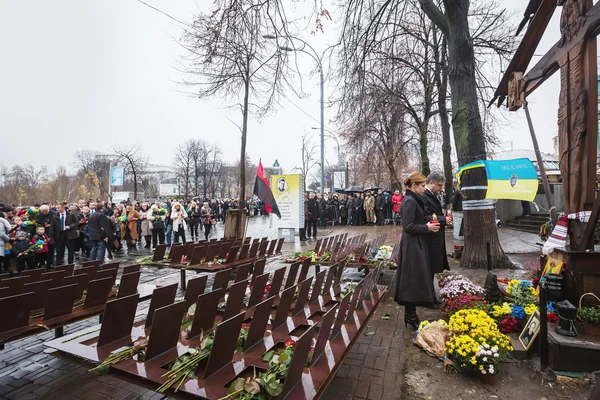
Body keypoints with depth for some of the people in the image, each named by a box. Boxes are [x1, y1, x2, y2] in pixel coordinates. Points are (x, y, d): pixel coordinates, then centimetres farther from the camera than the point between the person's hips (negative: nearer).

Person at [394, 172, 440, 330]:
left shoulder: (413, 200, 13)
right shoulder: (410, 201, -19)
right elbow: (408, 227, -23)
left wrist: (427, 224, 8)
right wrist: (427, 228, -13)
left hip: (415, 244, 10)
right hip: (412, 245, -10)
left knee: (413, 279, 18)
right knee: (413, 279, -2)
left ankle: (410, 313, 31)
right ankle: (410, 315, 10)